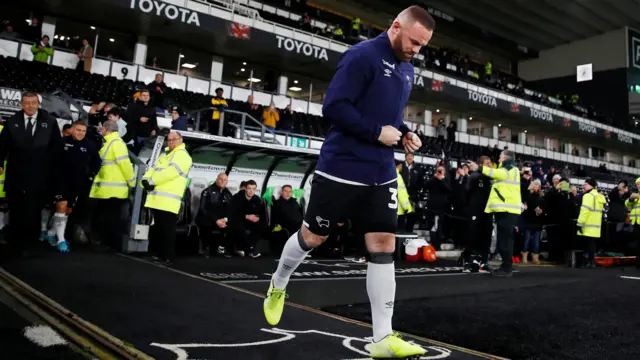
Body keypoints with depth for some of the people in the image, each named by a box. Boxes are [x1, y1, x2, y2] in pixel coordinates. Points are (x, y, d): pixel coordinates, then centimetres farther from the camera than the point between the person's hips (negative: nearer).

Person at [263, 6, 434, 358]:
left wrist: (403, 132, 6)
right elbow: (333, 107, -20)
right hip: (341, 169, -7)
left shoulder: (407, 70, 14)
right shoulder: (361, 56, -13)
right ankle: (278, 286, 39)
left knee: (384, 245, 0)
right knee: (312, 236, 9)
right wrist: (377, 132, -19)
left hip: (381, 174, 7)